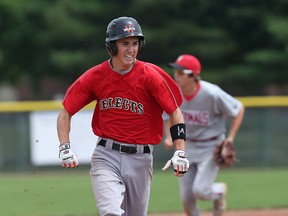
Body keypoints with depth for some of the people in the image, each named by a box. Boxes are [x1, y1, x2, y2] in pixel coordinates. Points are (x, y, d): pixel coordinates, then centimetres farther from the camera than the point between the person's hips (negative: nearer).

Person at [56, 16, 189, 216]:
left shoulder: (151, 76, -8)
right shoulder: (95, 76, -4)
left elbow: (175, 112, -4)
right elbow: (65, 113, 3)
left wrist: (180, 152, -15)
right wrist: (65, 147, -11)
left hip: (140, 159, 1)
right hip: (106, 156, -1)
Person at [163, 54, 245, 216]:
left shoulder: (212, 94, -25)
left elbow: (239, 108, -12)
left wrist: (231, 138, -16)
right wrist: (169, 137, -9)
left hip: (212, 146, -5)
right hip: (188, 147, 5)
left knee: (200, 190, -17)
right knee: (186, 197, 3)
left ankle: (220, 191, 19)